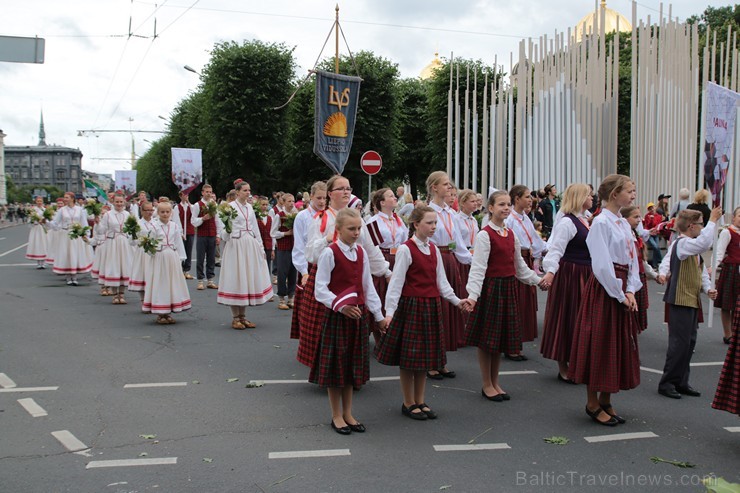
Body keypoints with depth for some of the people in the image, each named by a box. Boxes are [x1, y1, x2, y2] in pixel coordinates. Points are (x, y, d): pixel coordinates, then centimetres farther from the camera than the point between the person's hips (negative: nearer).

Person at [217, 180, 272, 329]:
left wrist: (261, 247, 16)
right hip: (235, 245, -6)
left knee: (248, 278, 8)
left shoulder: (249, 207, 14)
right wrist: (226, 233, -26)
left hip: (250, 245, 6)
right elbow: (223, 230, -4)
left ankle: (243, 316, 18)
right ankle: (235, 318, 8)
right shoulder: (230, 206, -4)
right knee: (235, 279, -2)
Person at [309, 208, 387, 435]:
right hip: (336, 315, -6)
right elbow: (320, 290, -13)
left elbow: (368, 287, 12)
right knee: (336, 364, 5)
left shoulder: (361, 252, 6)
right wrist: (340, 306, -26)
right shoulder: (330, 253, -11)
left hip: (359, 315, 6)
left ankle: (348, 414, 27)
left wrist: (379, 316, 12)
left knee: (353, 364, 13)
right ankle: (336, 416, 20)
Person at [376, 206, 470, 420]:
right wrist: (390, 311, -20)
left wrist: (456, 300, 5)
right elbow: (396, 282, -15)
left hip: (431, 307, 7)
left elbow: (441, 280, 13)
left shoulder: (434, 249, 9)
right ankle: (409, 403, 17)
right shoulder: (405, 249, -12)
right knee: (409, 355, 3)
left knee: (425, 354, 13)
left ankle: (420, 401, 25)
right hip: (410, 306, -7)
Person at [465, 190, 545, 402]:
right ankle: (487, 385, 17)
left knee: (501, 336, 13)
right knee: (487, 337, 3)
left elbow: (519, 265, 19)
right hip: (491, 287, -7)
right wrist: (473, 294, -30)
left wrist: (537, 280, 19)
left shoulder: (511, 234, 9)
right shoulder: (485, 235, -13)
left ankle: (495, 383, 26)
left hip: (508, 287, 7)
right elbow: (478, 267, -20)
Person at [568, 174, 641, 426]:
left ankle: (605, 402, 25)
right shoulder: (601, 222, -13)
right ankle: (592, 403, 14)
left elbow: (632, 259, 11)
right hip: (604, 289, -9)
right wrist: (619, 294, -13)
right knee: (599, 345, 0)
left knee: (618, 345, 13)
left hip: (622, 290, 9)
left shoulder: (623, 223, 12)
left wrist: (630, 291, -1)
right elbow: (602, 264, -18)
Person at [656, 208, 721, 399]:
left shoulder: (693, 248, 17)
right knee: (679, 343, -7)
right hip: (680, 301, -10)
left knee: (689, 342, 14)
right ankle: (667, 383, 2)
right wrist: (713, 221, -25)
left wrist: (708, 288, 5)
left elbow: (702, 271, 21)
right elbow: (704, 243, -35)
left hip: (692, 301, 11)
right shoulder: (682, 243, -16)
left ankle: (681, 382, 22)